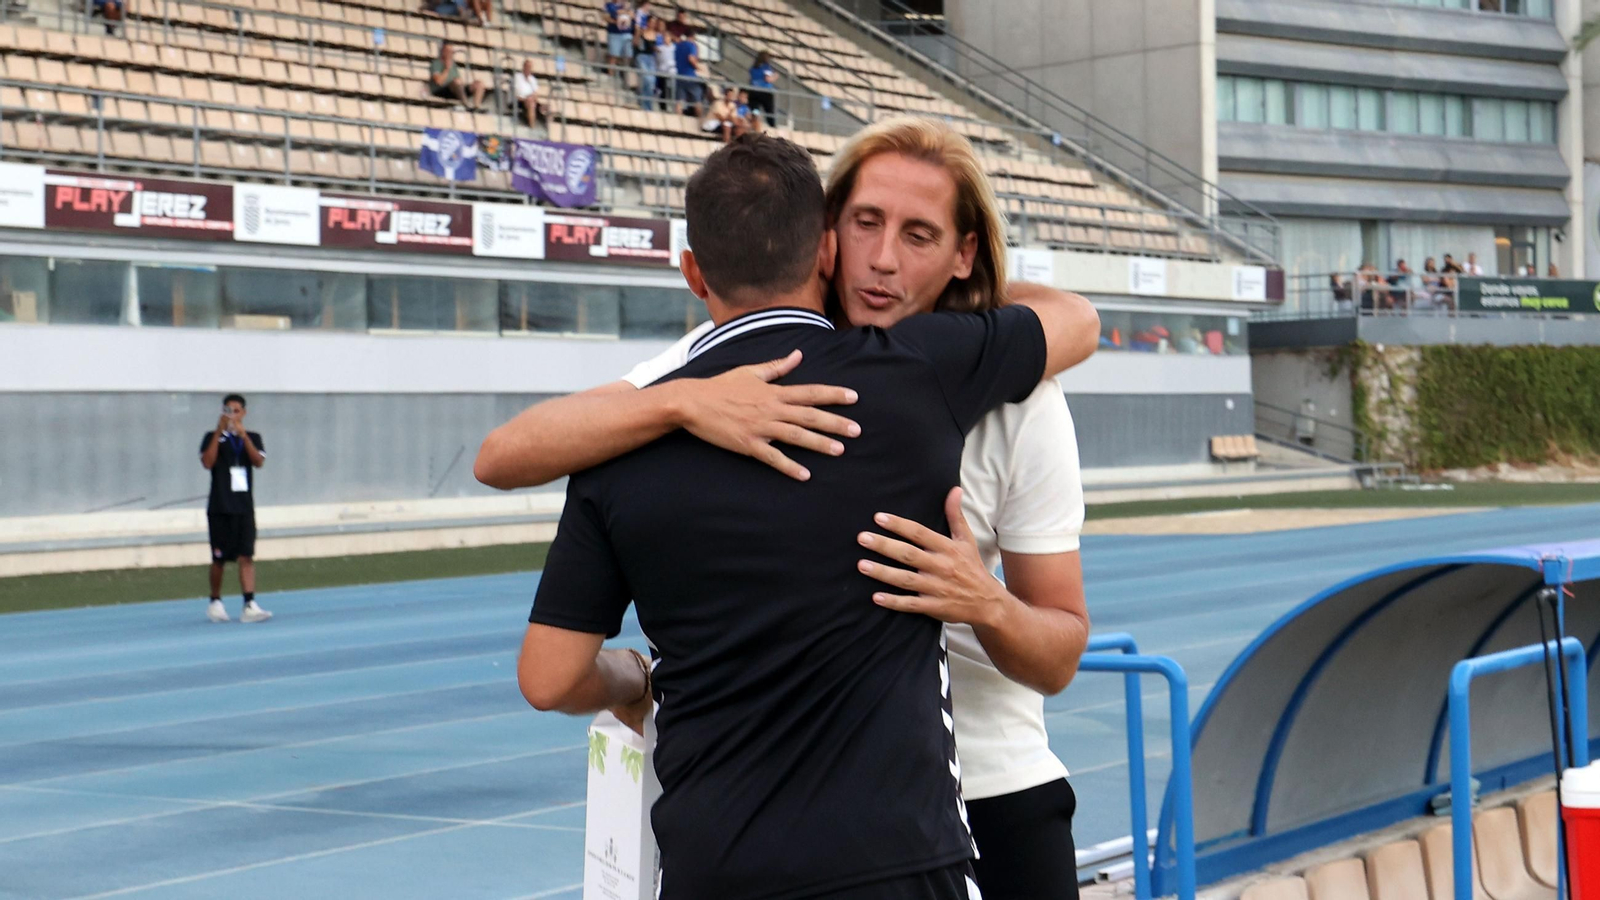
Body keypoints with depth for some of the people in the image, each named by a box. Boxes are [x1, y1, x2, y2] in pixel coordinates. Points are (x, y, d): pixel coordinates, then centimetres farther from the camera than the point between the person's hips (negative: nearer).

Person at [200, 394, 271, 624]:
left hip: (244, 507, 1)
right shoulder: (213, 438, 3)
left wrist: (243, 435, -17)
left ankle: (249, 606, -15)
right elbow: (207, 462, -14)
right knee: (219, 558, 4)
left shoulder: (253, 438, 9)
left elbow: (259, 461, -8)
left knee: (246, 556, -8)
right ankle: (215, 602, 21)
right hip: (219, 508, -1)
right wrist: (219, 432, -18)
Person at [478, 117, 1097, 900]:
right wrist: (684, 401, -36)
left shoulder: (1017, 399, -8)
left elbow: (1058, 659, -4)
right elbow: (503, 457, -21)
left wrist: (986, 607, -28)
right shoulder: (744, 357, -10)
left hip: (992, 785, 1)